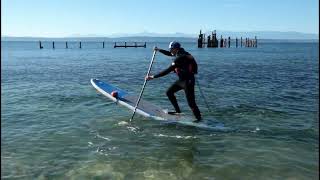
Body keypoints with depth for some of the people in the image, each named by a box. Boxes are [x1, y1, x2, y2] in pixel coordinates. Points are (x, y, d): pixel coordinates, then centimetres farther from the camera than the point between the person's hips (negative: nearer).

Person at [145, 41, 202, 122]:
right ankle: (178, 111, 23)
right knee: (169, 92, 14)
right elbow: (169, 54, 27)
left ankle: (198, 118, 11)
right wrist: (159, 49, 21)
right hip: (182, 80, 10)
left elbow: (167, 71, -27)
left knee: (191, 102, -6)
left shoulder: (179, 58, -25)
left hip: (188, 81, -10)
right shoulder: (181, 53, 4)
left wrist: (153, 77, -23)